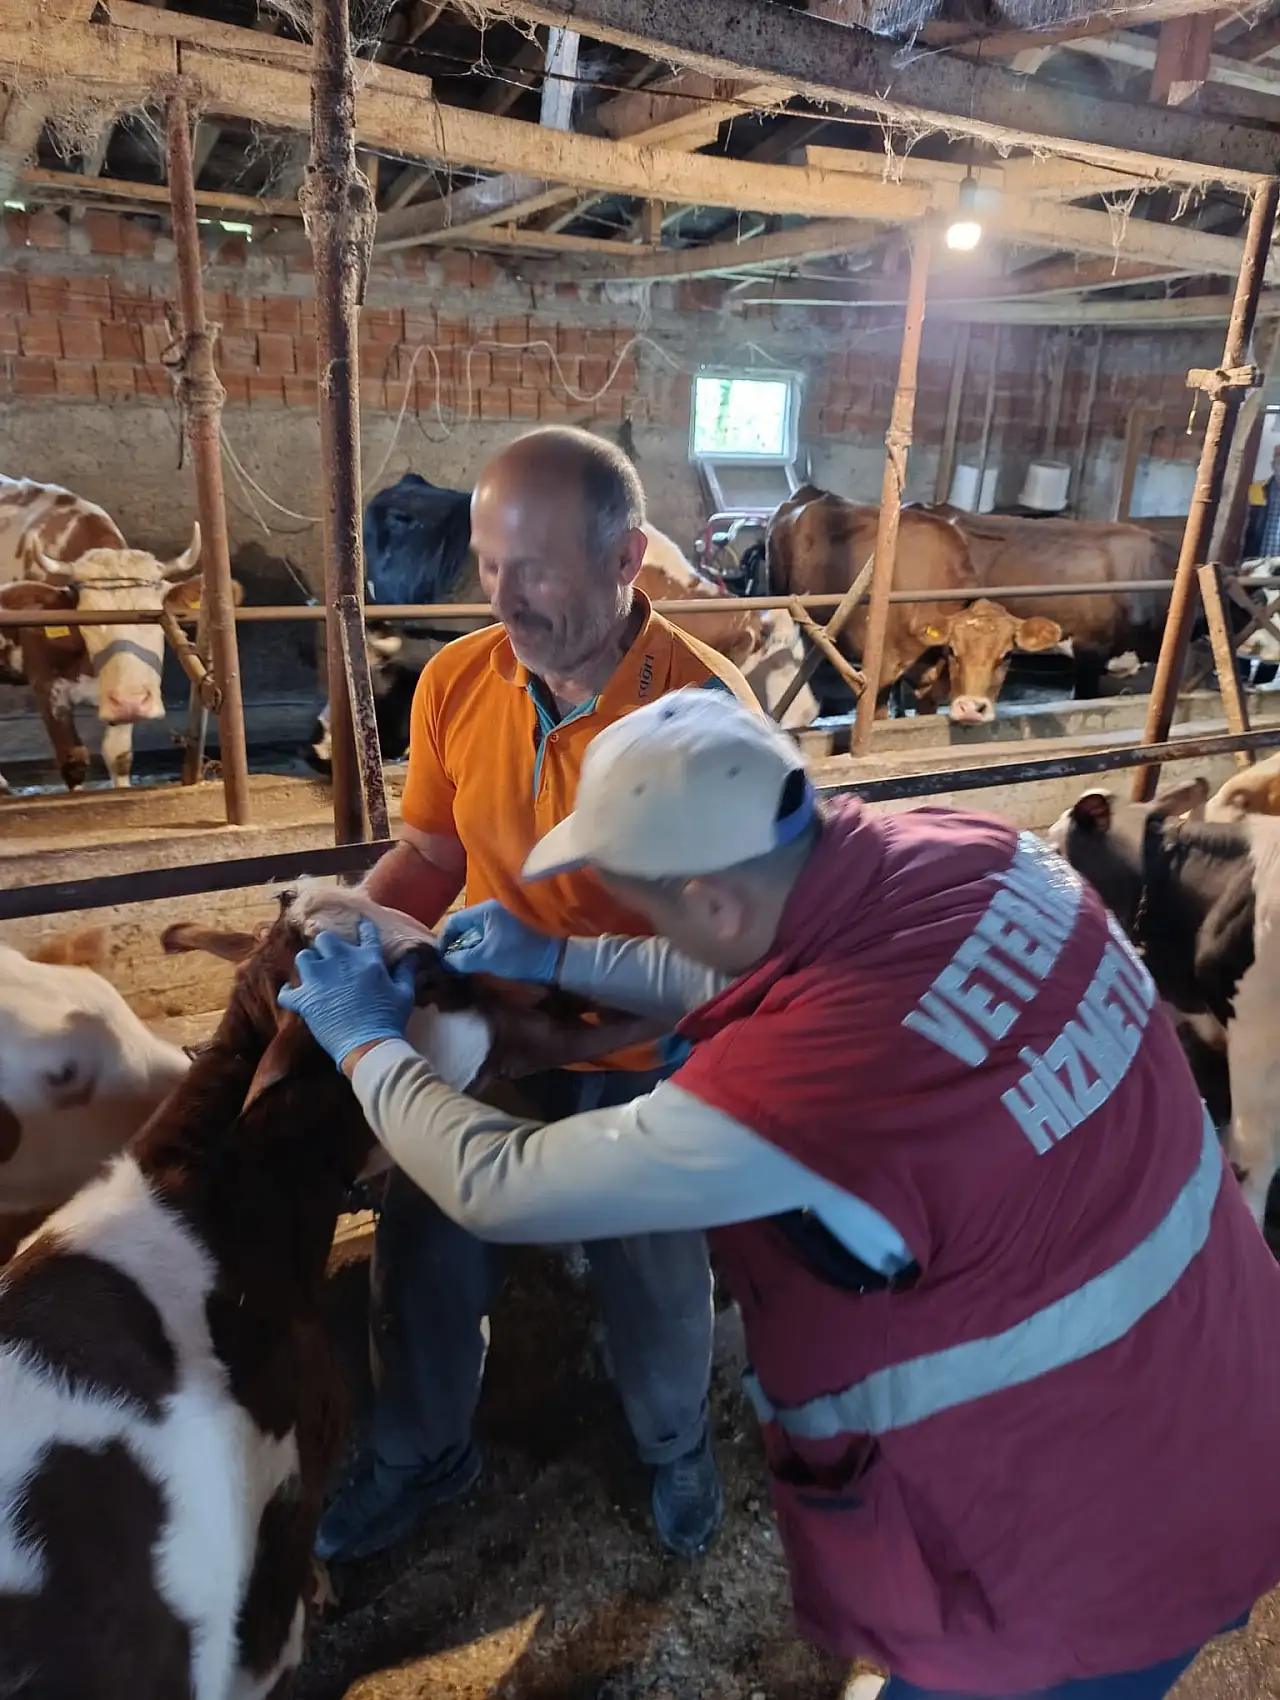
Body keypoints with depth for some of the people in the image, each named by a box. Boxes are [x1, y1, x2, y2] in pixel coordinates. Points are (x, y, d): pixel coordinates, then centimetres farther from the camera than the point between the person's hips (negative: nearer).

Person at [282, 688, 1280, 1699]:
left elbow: (497, 1191, -22)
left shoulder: (802, 1082, -36)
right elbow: (767, 971, 5)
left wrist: (367, 1042, -5)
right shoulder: (976, 852, -14)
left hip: (1082, 1559, -7)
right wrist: (555, 959, 8)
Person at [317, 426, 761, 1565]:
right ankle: (421, 1454, 50)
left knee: (652, 1276, 18)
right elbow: (432, 854, 2)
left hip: (636, 1054, -3)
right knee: (425, 1252, 17)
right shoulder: (458, 679, -12)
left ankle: (676, 1443, 54)